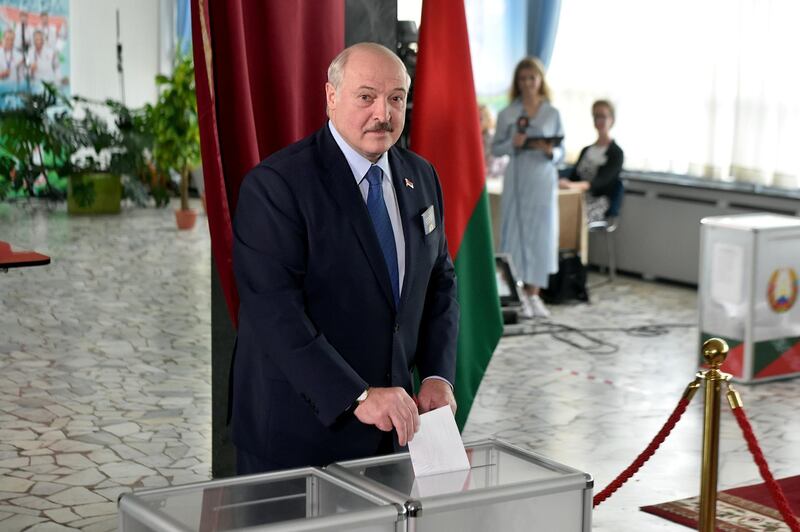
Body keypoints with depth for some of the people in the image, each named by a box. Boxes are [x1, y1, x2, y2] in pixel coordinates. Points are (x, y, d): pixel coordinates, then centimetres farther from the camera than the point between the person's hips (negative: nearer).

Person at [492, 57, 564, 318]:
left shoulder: (553, 114, 5)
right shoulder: (507, 114, 3)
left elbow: (561, 153, 7)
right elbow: (495, 148, 5)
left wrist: (551, 152, -15)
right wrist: (512, 144, -14)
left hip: (543, 181, 1)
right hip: (516, 180, -1)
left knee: (541, 234, 1)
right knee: (515, 233, -2)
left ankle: (534, 293, 10)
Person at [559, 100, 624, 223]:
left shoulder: (616, 153, 3)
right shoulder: (586, 151, 25)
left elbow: (602, 181, -14)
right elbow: (573, 175, 16)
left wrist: (575, 185, -34)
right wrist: (563, 183, -10)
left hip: (599, 203, -5)